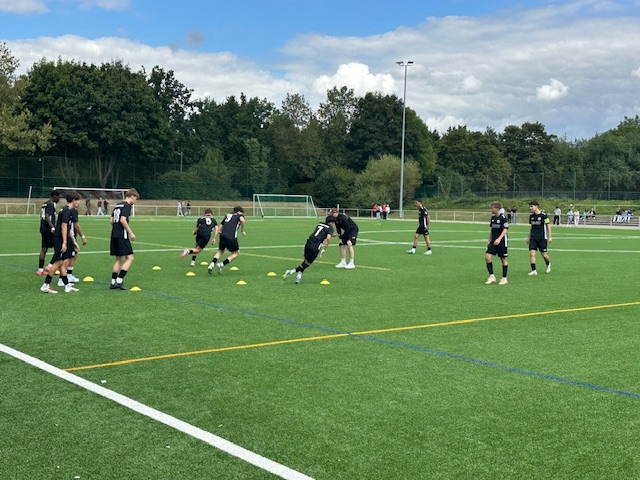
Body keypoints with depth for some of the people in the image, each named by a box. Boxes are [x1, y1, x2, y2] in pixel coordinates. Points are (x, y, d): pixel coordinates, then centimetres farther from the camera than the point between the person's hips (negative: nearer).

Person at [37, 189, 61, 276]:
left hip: (43, 229, 9)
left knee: (44, 249, 9)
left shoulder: (45, 204, 17)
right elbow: (47, 216, -24)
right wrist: (52, 227, -31)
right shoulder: (51, 204, -12)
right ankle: (51, 265, -5)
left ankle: (40, 269, 9)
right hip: (49, 230, -9)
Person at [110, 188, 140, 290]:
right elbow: (123, 220, -20)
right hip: (122, 236, -9)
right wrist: (131, 233, -14)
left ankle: (113, 282, 12)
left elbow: (112, 220, 18)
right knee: (130, 258, -5)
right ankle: (119, 281, -11)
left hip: (114, 235, 9)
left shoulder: (117, 205, 17)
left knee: (119, 259, 14)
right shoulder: (127, 205, -9)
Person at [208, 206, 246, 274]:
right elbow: (242, 220, -15)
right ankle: (222, 265, -3)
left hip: (222, 235, 6)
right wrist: (242, 230, -3)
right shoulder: (239, 215, 11)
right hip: (231, 237, -6)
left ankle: (212, 264, 5)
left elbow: (220, 228, 23)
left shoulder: (227, 215, 27)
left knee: (220, 251, 26)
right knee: (236, 253, 10)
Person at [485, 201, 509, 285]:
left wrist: (499, 239, -25)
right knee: (487, 256, -7)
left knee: (503, 259, 3)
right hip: (493, 241, 7)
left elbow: (505, 229, -16)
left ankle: (504, 278, 13)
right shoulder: (493, 217, 9)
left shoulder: (503, 217, -12)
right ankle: (492, 276, 1)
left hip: (501, 241, -7)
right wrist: (489, 240, 18)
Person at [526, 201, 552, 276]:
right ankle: (533, 270, -6)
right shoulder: (531, 216, 6)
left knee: (543, 254, 4)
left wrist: (549, 237, -6)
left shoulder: (543, 215, -10)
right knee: (531, 253, -10)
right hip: (533, 238, 4)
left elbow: (548, 226, -4)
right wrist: (528, 237, 20)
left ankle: (548, 264, 36)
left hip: (542, 238, -4)